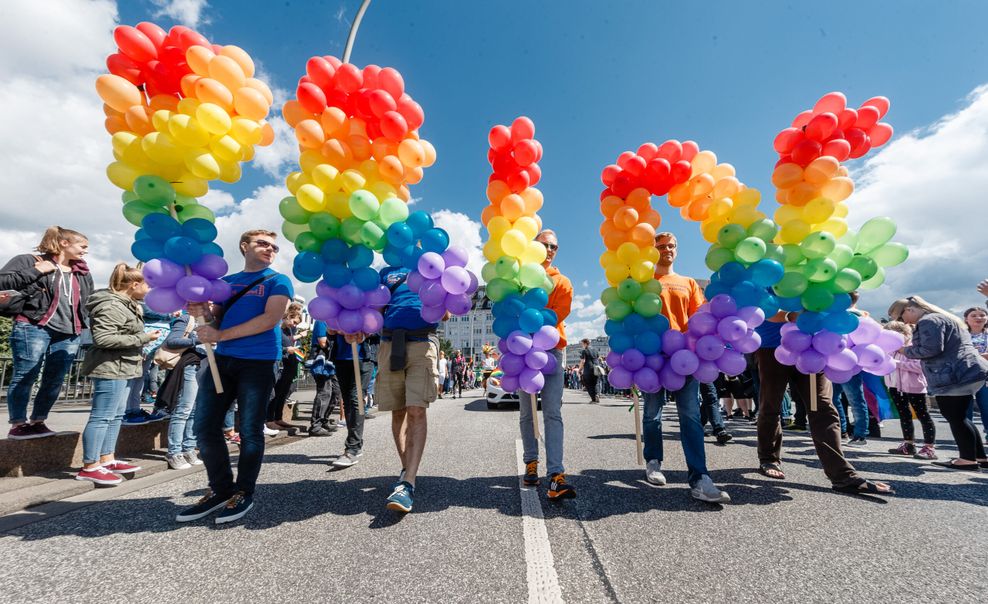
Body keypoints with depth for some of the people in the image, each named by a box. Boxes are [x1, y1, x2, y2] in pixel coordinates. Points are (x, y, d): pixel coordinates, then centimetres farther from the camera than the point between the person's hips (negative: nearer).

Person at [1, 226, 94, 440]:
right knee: (25, 377, 0)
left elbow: (90, 302, 24)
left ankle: (38, 422, 15)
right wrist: (35, 272, -11)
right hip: (33, 328, -5)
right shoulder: (29, 261, 4)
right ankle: (18, 424, 9)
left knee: (55, 381, 5)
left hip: (69, 334, 5)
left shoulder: (83, 273, 20)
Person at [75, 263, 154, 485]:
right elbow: (103, 339, -24)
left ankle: (106, 460, 23)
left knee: (116, 415, 14)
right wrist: (143, 338, -20)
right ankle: (90, 467, 5)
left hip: (123, 368, 11)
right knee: (102, 417, -4)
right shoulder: (112, 306, -16)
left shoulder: (127, 305, 17)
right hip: (110, 369, -11)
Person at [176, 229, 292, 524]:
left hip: (258, 362, -5)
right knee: (205, 427, 5)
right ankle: (220, 489, 23)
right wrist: (204, 312, -7)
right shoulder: (225, 282, 18)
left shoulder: (278, 281, 1)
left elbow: (270, 320, -12)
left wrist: (221, 335, -13)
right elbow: (217, 319, 16)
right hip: (222, 359, 5)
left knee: (250, 431, 2)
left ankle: (244, 493, 18)